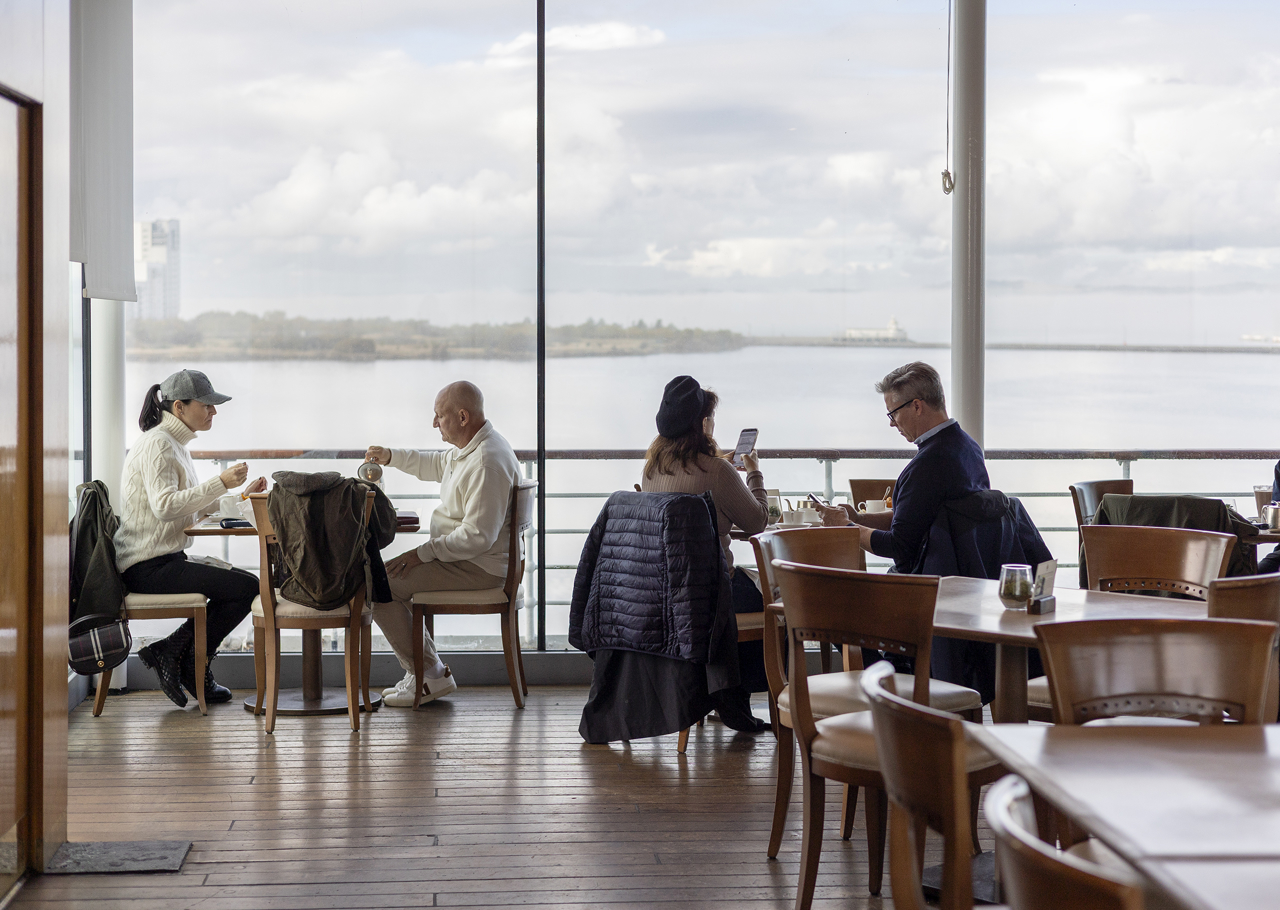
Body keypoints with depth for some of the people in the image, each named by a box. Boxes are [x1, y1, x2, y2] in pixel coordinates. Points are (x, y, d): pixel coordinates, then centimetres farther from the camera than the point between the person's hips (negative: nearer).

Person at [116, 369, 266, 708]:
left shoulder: (176, 445, 19)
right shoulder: (157, 444, -13)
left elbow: (195, 507, 20)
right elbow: (165, 506, -27)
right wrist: (220, 483, -26)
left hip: (166, 559, 10)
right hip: (149, 566, -10)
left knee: (245, 582, 10)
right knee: (247, 588, -15)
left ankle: (193, 670, 8)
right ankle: (173, 653, -5)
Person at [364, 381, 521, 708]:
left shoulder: (487, 462, -26)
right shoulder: (473, 446, 8)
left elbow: (478, 536, -29)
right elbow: (437, 464, 31)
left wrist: (422, 553, -22)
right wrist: (391, 456, 19)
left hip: (478, 568, -11)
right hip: (463, 556, 11)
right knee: (396, 582, 20)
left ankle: (430, 675, -4)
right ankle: (425, 668, 18)